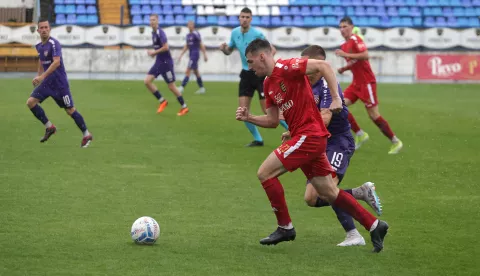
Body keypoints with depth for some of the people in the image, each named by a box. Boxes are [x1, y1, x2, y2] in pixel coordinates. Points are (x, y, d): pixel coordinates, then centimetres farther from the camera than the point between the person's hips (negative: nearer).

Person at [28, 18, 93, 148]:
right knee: (31, 102, -7)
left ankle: (87, 135, 11)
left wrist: (42, 76, -35)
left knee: (70, 110, -2)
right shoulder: (39, 46, 7)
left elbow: (56, 62, -30)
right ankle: (49, 127, 4)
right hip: (47, 82, 7)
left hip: (59, 82, -7)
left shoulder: (54, 44, -18)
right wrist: (38, 76, 22)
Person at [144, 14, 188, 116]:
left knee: (171, 86, -2)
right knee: (147, 81, -3)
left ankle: (184, 107, 12)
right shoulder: (153, 33, 10)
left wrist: (154, 52, -16)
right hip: (158, 62, 8)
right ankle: (162, 101, 8)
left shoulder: (160, 33, -16)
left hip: (166, 62, -8)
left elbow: (166, 47, -23)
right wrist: (153, 53, 6)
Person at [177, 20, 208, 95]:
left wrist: (205, 55, -10)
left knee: (188, 71, -13)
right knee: (196, 72, 13)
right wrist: (181, 55, 16)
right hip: (191, 54, 9)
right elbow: (186, 46, 20)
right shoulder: (188, 35, 13)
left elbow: (201, 45, -10)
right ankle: (202, 88, 20)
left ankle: (182, 88, -17)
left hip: (195, 54, -9)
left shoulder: (196, 34, -12)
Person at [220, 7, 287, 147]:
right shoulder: (235, 33, 2)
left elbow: (272, 49, -13)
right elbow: (229, 50, 16)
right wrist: (224, 49, -8)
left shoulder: (257, 34, -15)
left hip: (260, 73, -6)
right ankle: (257, 139, 14)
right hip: (246, 74, 6)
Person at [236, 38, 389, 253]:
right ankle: (374, 225, 15)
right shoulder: (268, 84, 16)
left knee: (265, 173, -7)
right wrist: (248, 118, 5)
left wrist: (336, 98, -23)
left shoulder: (285, 68, -12)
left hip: (308, 136, -10)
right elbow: (272, 121, 19)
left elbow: (323, 66, -19)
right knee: (329, 194, 11)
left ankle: (285, 227, 2)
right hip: (307, 138, 10)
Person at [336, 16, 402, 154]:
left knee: (374, 115, -7)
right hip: (356, 83, 9)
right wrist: (344, 69, 6)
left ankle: (395, 142, 6)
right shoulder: (344, 46, 13)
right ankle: (360, 135, 5)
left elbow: (365, 55, -27)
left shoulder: (355, 39, -13)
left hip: (367, 82, -9)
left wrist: (346, 55, -25)